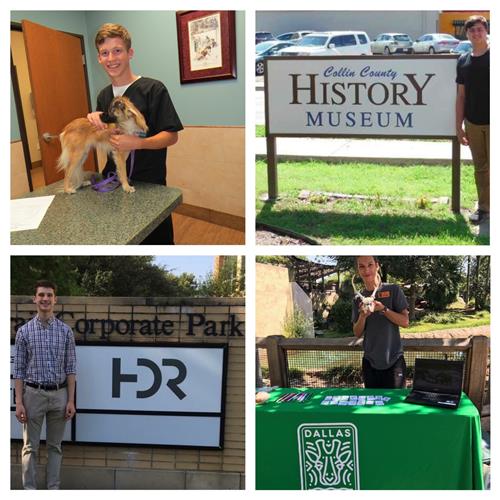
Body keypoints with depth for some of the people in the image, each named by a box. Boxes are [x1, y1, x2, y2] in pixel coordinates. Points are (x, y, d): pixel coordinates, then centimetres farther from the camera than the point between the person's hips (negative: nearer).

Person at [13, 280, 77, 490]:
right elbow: (19, 369, 0)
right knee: (30, 446, 3)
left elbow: (70, 368, 4)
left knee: (55, 446, 9)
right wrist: (19, 402, -7)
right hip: (34, 394, -1)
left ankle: (54, 488, 16)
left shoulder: (65, 331, 3)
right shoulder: (24, 331, 0)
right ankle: (30, 489, 8)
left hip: (59, 394, 1)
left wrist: (71, 400, -2)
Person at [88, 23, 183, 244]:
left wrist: (138, 143, -27)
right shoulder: (103, 96, 10)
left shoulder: (153, 89, -11)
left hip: (150, 183, -5)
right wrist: (94, 121, -4)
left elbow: (171, 136, -12)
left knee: (156, 240, 3)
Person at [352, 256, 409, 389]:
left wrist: (383, 309, -20)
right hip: (370, 362, 4)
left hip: (393, 359, -4)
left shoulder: (393, 290, -2)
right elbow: (357, 333, 6)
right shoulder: (358, 299, 9)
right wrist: (363, 315, -13)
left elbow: (405, 322, -7)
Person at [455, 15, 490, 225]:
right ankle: (483, 208, 21)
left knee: (492, 167, -1)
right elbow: (461, 95, 12)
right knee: (480, 168, 12)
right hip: (473, 123, 4)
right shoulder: (463, 61, 8)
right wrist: (459, 126, 9)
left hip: (492, 123, -4)